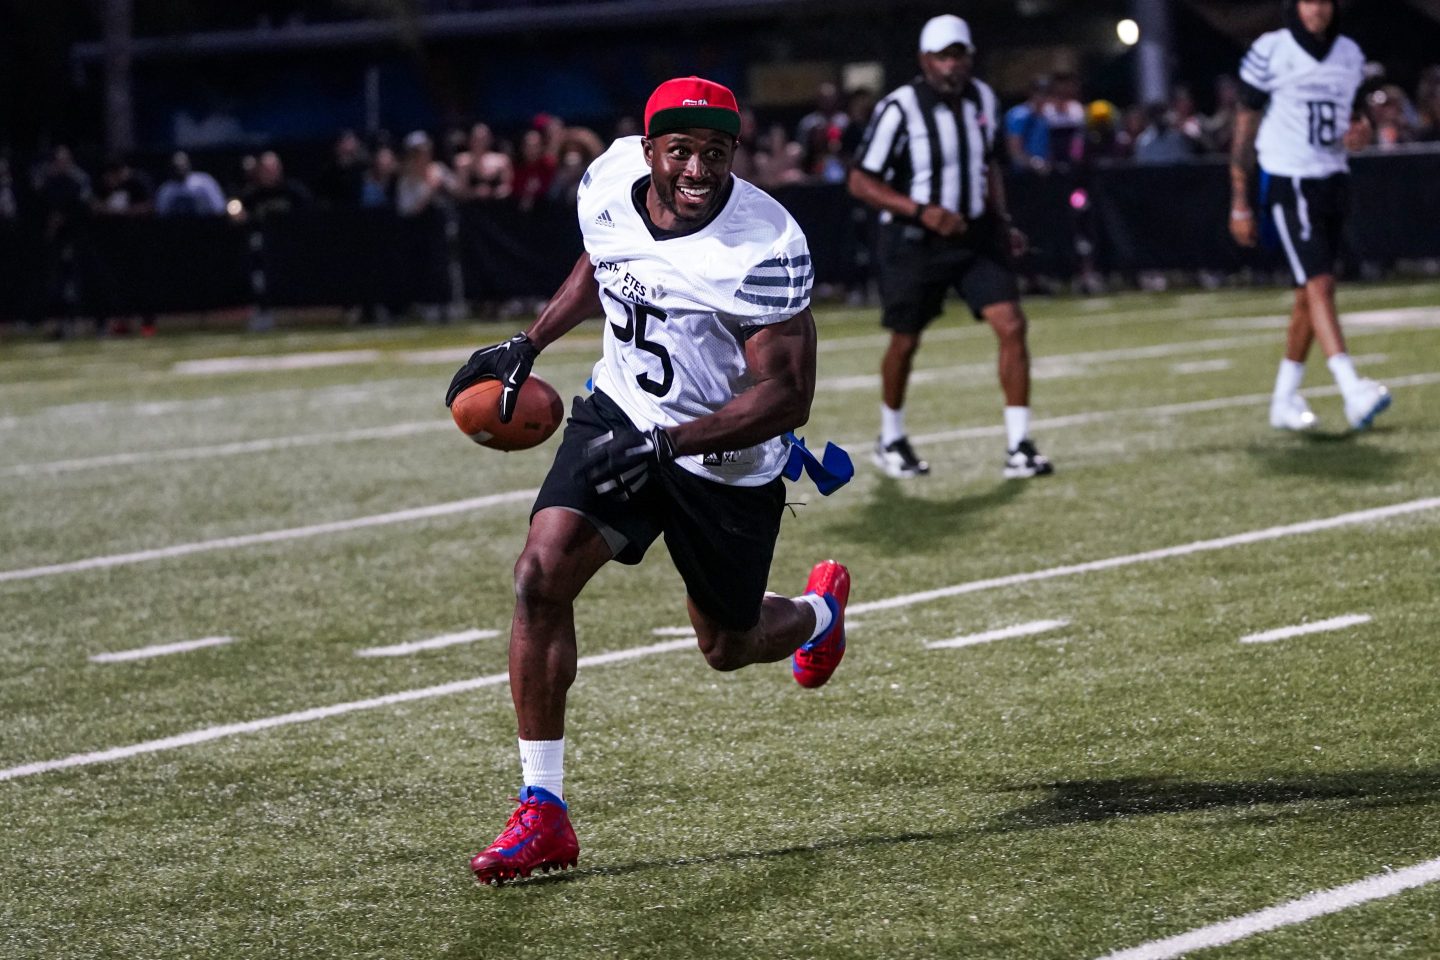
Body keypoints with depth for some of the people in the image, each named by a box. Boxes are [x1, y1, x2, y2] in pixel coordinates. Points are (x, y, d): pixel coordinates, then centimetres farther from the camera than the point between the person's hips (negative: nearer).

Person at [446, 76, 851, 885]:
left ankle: (820, 610, 54)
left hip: (727, 458, -4)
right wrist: (528, 345, 6)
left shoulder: (765, 248, -29)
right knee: (542, 577, -18)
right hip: (621, 415, 4)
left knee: (728, 646, 14)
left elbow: (788, 396, -27)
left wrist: (665, 445, -34)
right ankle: (544, 814, -11)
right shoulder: (612, 183, -11)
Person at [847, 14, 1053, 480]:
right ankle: (890, 440, 34)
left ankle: (1018, 448, -6)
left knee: (1011, 325, -11)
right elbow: (860, 181, -15)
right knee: (905, 342, 10)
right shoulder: (899, 109, -17)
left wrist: (1002, 222, 9)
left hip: (975, 234, 4)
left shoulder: (983, 99, 1)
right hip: (915, 243, -4)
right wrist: (922, 211, -25)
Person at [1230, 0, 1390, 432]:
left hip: (1332, 180, 6)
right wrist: (1240, 204, -5)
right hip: (1288, 182, -6)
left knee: (1310, 292, 7)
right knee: (1320, 284, -17)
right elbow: (1245, 129, -3)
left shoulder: (1350, 54, 10)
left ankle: (1284, 399, 16)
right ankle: (1352, 391, -27)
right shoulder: (1270, 51, -7)